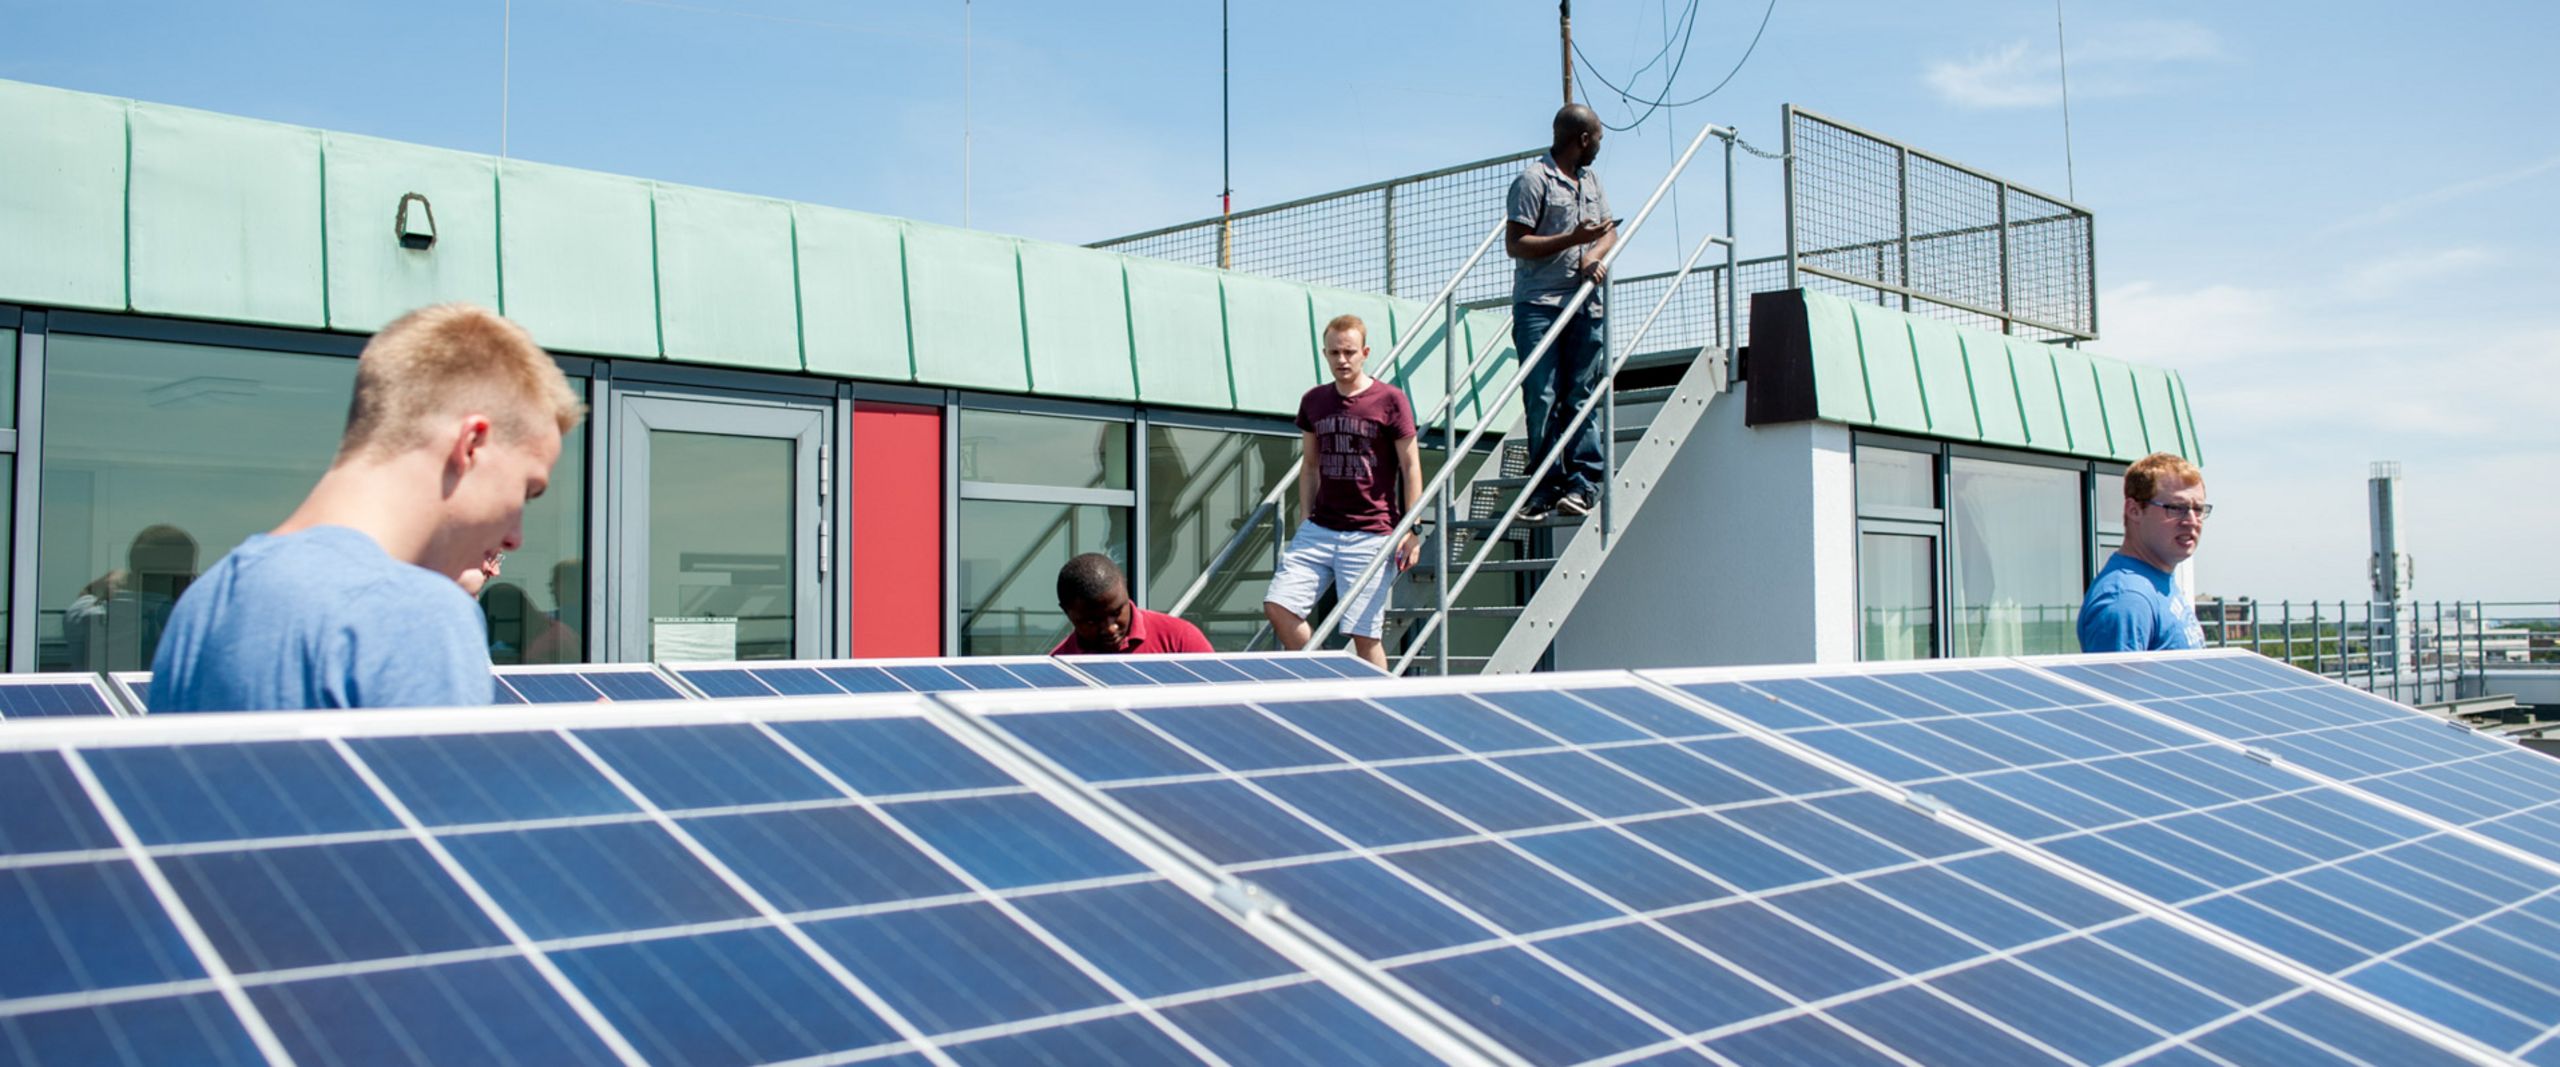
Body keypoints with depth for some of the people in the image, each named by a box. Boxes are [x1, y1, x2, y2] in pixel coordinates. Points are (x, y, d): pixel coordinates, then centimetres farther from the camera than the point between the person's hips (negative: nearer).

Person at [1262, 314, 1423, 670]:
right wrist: (1305, 518, 12)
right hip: (1319, 529, 5)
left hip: (1371, 535, -5)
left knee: (1363, 633, -6)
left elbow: (1411, 467, -2)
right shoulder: (1314, 401, 10)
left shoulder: (1391, 400, -3)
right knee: (1278, 606, -6)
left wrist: (1410, 530, -7)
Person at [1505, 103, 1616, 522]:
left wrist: (1597, 253, -3)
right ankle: (1547, 487, -1)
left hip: (1586, 303, 5)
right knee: (1542, 399, -6)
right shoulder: (1533, 179, -4)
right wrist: (1573, 238, -17)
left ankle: (1582, 483, 1)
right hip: (1539, 304, -5)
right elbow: (1515, 244, -9)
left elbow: (1610, 230, 21)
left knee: (1581, 397, 0)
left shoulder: (1591, 180, 20)